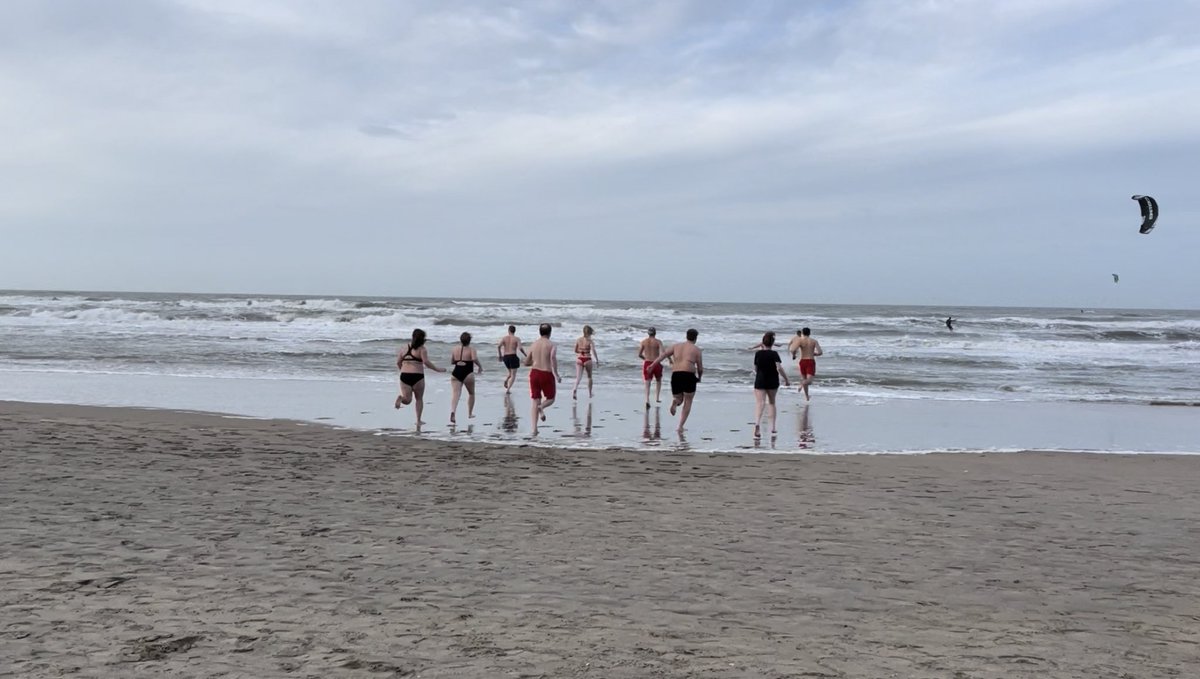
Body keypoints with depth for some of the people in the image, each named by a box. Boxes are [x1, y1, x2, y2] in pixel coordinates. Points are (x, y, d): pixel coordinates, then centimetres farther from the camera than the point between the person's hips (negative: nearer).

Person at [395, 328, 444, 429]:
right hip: (417, 376, -3)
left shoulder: (405, 348, 12)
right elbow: (426, 362, -17)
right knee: (419, 399, 15)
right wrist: (437, 369, -7)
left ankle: (401, 398, -28)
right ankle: (418, 420, 12)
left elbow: (398, 362, 16)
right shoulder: (422, 349, -4)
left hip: (404, 376, 3)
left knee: (407, 400, 7)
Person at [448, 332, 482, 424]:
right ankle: (470, 414, 25)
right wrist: (480, 366, -6)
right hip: (467, 374, -2)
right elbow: (474, 359, -21)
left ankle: (453, 411, -34)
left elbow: (452, 361, 15)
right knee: (471, 393, 20)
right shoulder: (471, 350, -3)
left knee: (455, 393, -9)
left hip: (456, 373, 2)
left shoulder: (454, 350, 8)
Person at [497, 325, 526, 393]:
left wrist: (500, 356, 2)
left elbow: (498, 346, -8)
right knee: (513, 375, 1)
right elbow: (520, 348, -14)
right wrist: (525, 355, 2)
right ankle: (508, 389, -15)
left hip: (505, 357, 4)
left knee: (511, 373, 25)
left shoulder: (504, 338, 6)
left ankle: (506, 380, -5)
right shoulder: (517, 339, -1)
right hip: (513, 357, -4)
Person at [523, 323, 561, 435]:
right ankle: (541, 407, -20)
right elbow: (553, 357, -23)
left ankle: (534, 428, -3)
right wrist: (557, 374, -17)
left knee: (536, 401, 7)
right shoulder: (551, 345, -4)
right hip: (547, 374, -3)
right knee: (550, 399, 15)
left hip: (534, 373, 4)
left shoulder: (533, 344, 8)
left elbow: (526, 362, 11)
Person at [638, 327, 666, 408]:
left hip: (647, 364, 1)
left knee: (647, 384, -1)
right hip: (656, 364, -1)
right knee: (658, 381, 25)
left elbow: (639, 355, 3)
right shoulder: (658, 342, -5)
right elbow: (662, 353, -17)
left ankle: (647, 400, -20)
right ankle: (657, 398, 21)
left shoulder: (643, 342, 2)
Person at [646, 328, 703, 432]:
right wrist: (699, 377, 28)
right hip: (689, 376, -3)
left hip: (675, 376, 3)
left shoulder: (676, 346, 17)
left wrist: (653, 364, -5)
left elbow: (664, 354, 3)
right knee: (687, 402, 11)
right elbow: (700, 368, 7)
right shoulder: (697, 350, 8)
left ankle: (675, 401, -17)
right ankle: (680, 426, -3)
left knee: (678, 400, 22)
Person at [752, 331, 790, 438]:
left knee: (759, 403, -9)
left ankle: (757, 423, -34)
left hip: (760, 382, 0)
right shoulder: (774, 354, -8)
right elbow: (779, 368, -19)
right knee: (771, 402, 17)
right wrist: (786, 380, -11)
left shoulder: (758, 353, 0)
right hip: (772, 382, 0)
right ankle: (772, 427, 18)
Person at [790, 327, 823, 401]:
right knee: (809, 381, -8)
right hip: (811, 361, 0)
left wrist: (793, 355, 4)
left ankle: (806, 396, 24)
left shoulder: (800, 340, -2)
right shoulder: (814, 341, 6)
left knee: (804, 378, 21)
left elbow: (793, 350, -18)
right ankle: (803, 383, -43)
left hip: (803, 361, 0)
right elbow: (820, 352, -3)